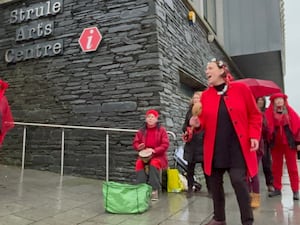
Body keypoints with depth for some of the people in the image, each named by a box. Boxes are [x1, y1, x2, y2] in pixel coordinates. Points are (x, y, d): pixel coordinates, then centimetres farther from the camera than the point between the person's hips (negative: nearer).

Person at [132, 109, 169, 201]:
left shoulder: (161, 130, -2)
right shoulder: (142, 130, 7)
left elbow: (165, 145, -8)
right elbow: (135, 142, 10)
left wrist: (154, 150, -21)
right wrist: (138, 147, -15)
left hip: (158, 156, -3)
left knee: (154, 164, -35)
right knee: (139, 164, -29)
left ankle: (155, 190, -26)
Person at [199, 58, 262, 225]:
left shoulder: (241, 89, -2)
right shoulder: (205, 95, 5)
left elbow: (254, 115, 2)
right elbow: (203, 121, 6)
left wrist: (254, 136, -8)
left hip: (238, 146, -3)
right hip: (215, 147, 4)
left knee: (238, 180, -9)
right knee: (215, 182, 10)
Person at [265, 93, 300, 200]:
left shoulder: (290, 112, 0)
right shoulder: (269, 113, 0)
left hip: (289, 143, -1)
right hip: (275, 144, 1)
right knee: (276, 167, 9)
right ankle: (277, 189, 20)